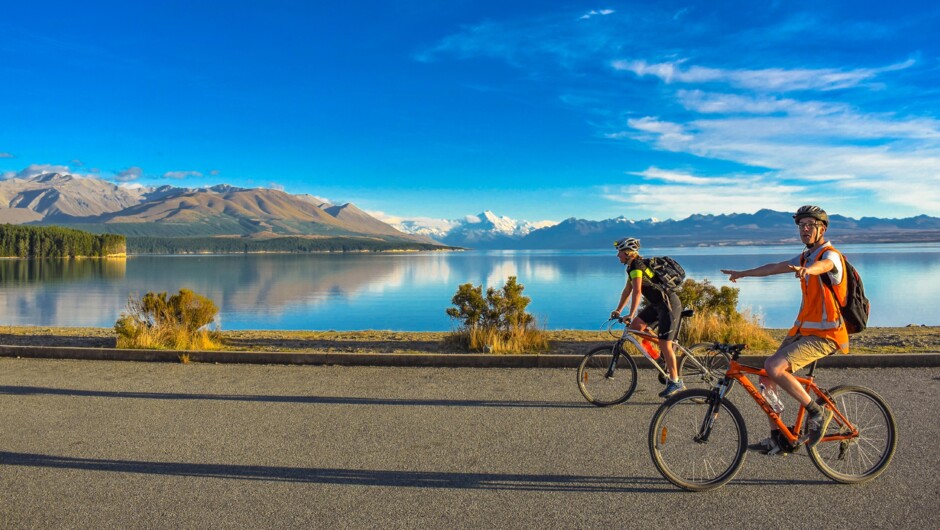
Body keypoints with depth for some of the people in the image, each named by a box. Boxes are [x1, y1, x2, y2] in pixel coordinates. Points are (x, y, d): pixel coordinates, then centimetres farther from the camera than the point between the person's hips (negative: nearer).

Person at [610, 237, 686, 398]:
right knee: (635, 326, 2)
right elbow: (627, 290, 17)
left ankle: (675, 382, 1)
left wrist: (631, 314, -31)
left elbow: (637, 292, -28)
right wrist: (618, 310, 16)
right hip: (658, 303, 10)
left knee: (664, 344, -9)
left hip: (669, 304, -10)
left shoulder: (637, 266, -18)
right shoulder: (632, 266, 12)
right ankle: (666, 354, 14)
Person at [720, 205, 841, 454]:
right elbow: (774, 268, 27)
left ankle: (817, 412, -7)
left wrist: (806, 270, -59)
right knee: (767, 378, 2)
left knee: (774, 367, -26)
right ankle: (777, 439, 11)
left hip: (824, 335, -9)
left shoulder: (830, 255, -12)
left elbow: (823, 265, -37)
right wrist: (742, 273, 33)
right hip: (803, 330, 9)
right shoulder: (806, 256, 15)